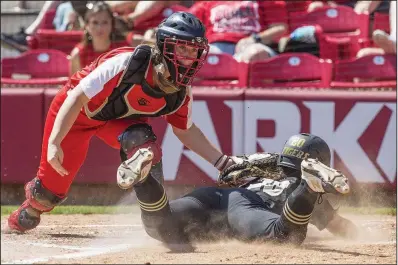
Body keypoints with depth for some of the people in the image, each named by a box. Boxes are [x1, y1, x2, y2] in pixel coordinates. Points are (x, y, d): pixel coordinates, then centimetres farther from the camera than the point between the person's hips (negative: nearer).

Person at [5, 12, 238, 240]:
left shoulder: (182, 90, -20)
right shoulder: (127, 63, -38)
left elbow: (185, 130, -1)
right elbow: (77, 98, -32)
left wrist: (223, 162, -6)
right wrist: (54, 142, -37)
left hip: (119, 118, 3)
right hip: (77, 113, -3)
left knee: (143, 143, -31)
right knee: (52, 185, 2)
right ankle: (31, 209, 38)